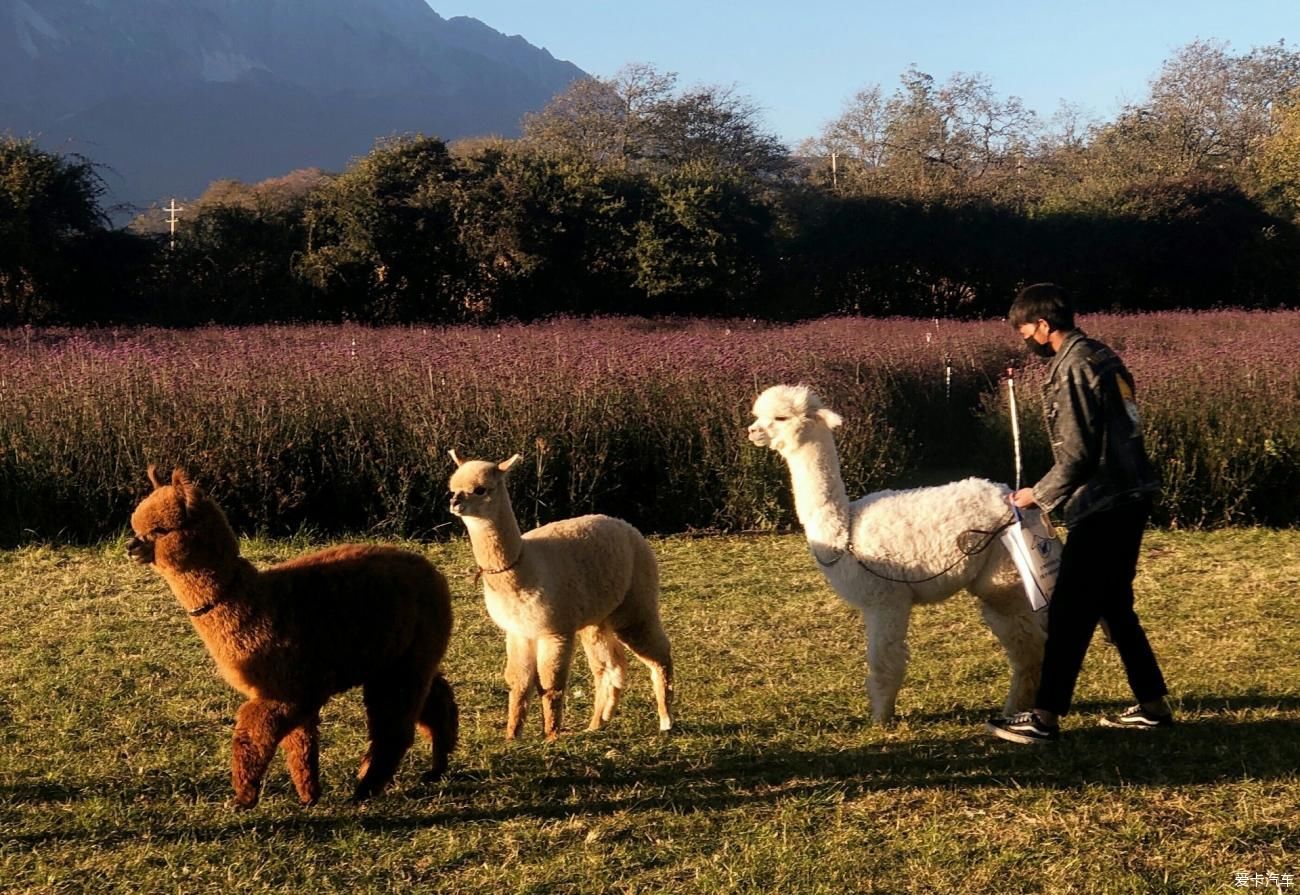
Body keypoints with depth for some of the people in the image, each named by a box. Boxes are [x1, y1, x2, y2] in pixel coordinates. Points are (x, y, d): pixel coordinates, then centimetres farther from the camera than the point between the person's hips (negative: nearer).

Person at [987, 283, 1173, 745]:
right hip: (1129, 497, 10)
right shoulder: (1100, 356, 13)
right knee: (1114, 606, 17)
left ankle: (1045, 717, -1)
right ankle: (1152, 705, 22)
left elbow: (1077, 454, -18)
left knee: (1069, 611, -5)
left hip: (1102, 506, -10)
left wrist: (1038, 495, -4)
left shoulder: (1072, 369, -15)